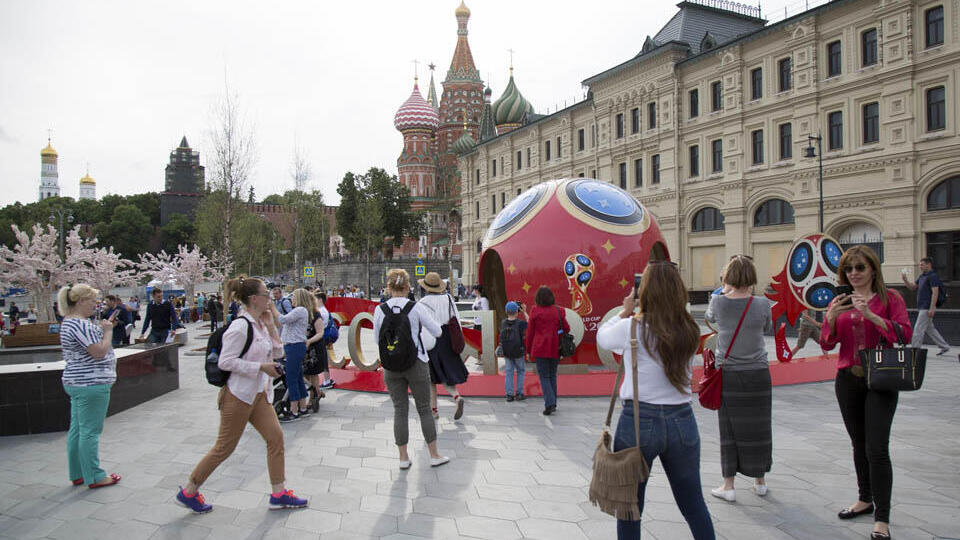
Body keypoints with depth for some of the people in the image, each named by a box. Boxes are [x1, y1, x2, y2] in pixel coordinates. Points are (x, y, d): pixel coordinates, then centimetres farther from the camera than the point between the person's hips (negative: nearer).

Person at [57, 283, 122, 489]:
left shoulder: (69, 322, 15)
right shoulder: (81, 324, -20)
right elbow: (100, 352, -22)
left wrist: (102, 329, 12)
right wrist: (108, 330, -9)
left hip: (77, 382, 11)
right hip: (90, 384, -11)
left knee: (77, 429, 15)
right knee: (90, 431, -3)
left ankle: (77, 474, 24)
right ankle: (94, 476, 5)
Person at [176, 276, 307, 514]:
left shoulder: (260, 324, 6)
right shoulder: (240, 327, -20)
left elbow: (277, 352, 13)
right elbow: (225, 361, -22)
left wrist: (270, 326, 1)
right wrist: (261, 367, -22)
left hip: (259, 394, 9)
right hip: (238, 395, -9)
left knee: (276, 437, 6)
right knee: (224, 447, 3)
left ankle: (278, 494, 16)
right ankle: (189, 492, 22)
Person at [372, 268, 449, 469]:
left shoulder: (380, 310, -4)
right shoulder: (416, 308, -10)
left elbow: (377, 338, 8)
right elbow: (437, 332, -3)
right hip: (416, 363, -2)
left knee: (400, 410, 10)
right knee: (424, 409, 9)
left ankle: (404, 458, 14)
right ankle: (434, 455, 18)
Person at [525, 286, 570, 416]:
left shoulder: (535, 311, -5)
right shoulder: (558, 311, -1)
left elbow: (530, 332, -1)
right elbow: (566, 329, 4)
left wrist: (528, 350, 8)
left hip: (540, 348, -2)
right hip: (555, 348, 3)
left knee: (544, 376, 3)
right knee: (552, 375, 16)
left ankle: (549, 403, -12)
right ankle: (552, 404, 21)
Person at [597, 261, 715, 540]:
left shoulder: (632, 328, -13)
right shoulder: (690, 331, -3)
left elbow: (602, 337, 6)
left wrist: (625, 311, 16)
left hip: (639, 422, -3)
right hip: (682, 421, 4)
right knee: (693, 504, 20)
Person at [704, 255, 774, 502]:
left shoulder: (718, 302, -10)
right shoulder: (762, 304, -10)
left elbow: (708, 318, 12)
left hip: (728, 373, 0)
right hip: (757, 373, 1)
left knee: (730, 428, 7)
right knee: (758, 426, 13)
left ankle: (728, 485, 10)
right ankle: (760, 481, 27)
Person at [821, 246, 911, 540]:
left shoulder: (889, 297, -2)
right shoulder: (840, 301, 8)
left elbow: (905, 334, -15)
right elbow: (827, 344, 2)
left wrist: (871, 314, -25)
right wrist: (831, 316, -15)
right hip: (848, 380, 4)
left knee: (877, 449, -9)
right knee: (859, 445, 15)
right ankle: (866, 499, 32)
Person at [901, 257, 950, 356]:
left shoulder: (933, 276, -12)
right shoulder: (922, 276, 16)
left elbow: (935, 293, -18)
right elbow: (912, 287, 21)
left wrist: (931, 309, -23)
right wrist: (905, 280, 2)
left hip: (927, 308, -9)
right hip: (922, 308, 9)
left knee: (918, 329, -7)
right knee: (930, 329, 15)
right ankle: (945, 347, 22)